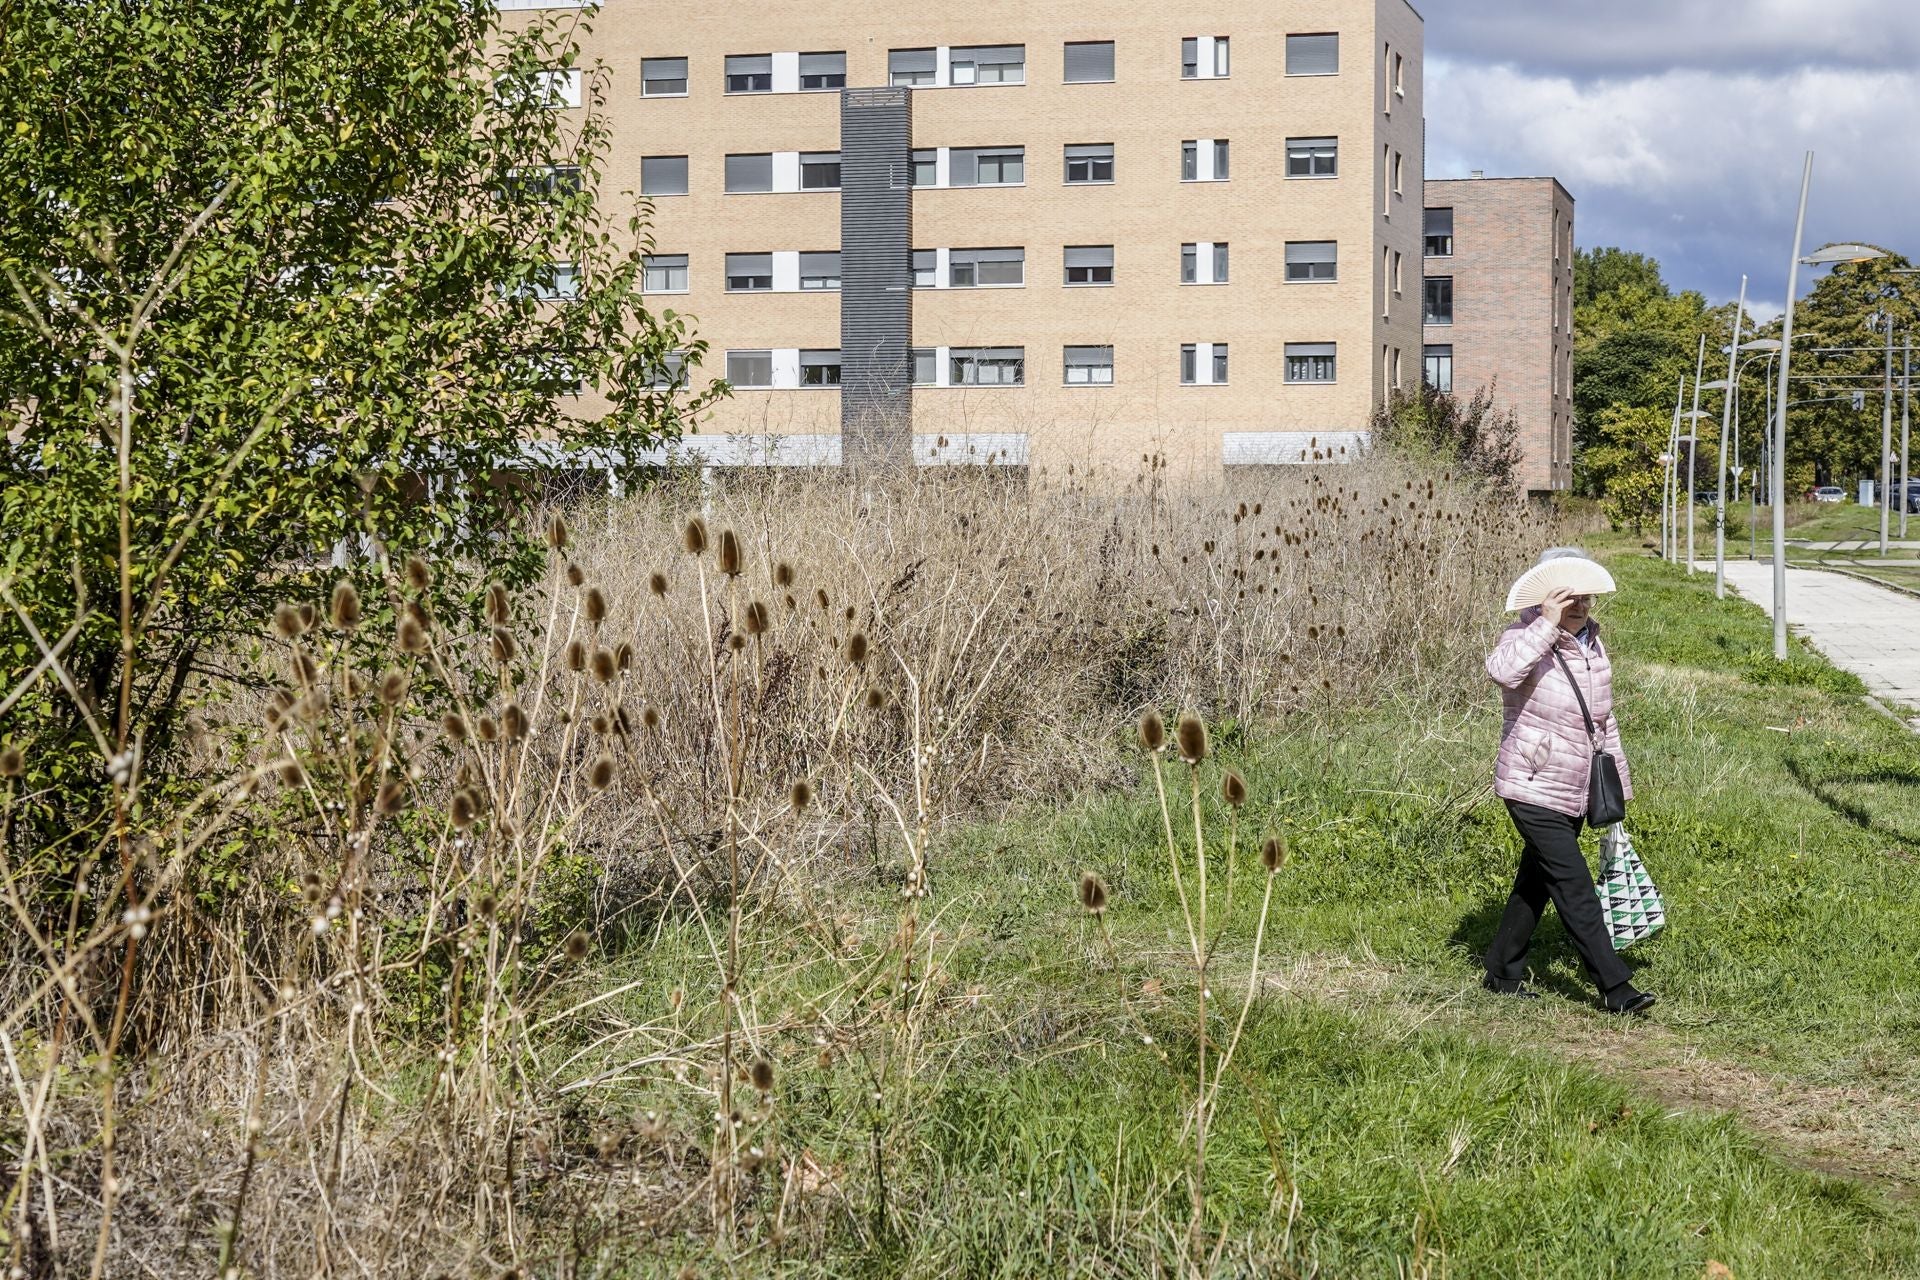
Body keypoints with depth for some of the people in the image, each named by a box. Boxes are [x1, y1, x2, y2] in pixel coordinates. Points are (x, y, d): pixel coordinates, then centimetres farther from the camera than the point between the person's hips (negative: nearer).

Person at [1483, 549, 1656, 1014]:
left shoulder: (1593, 647, 9)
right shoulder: (1527, 639, -14)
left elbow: (1605, 722, 20)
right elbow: (1502, 670, -40)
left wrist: (1617, 782, 21)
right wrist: (1547, 624, -36)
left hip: (1575, 796, 8)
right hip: (1533, 791, -8)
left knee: (1536, 883, 16)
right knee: (1576, 891, -9)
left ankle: (1502, 972, 29)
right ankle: (1615, 987, -7)